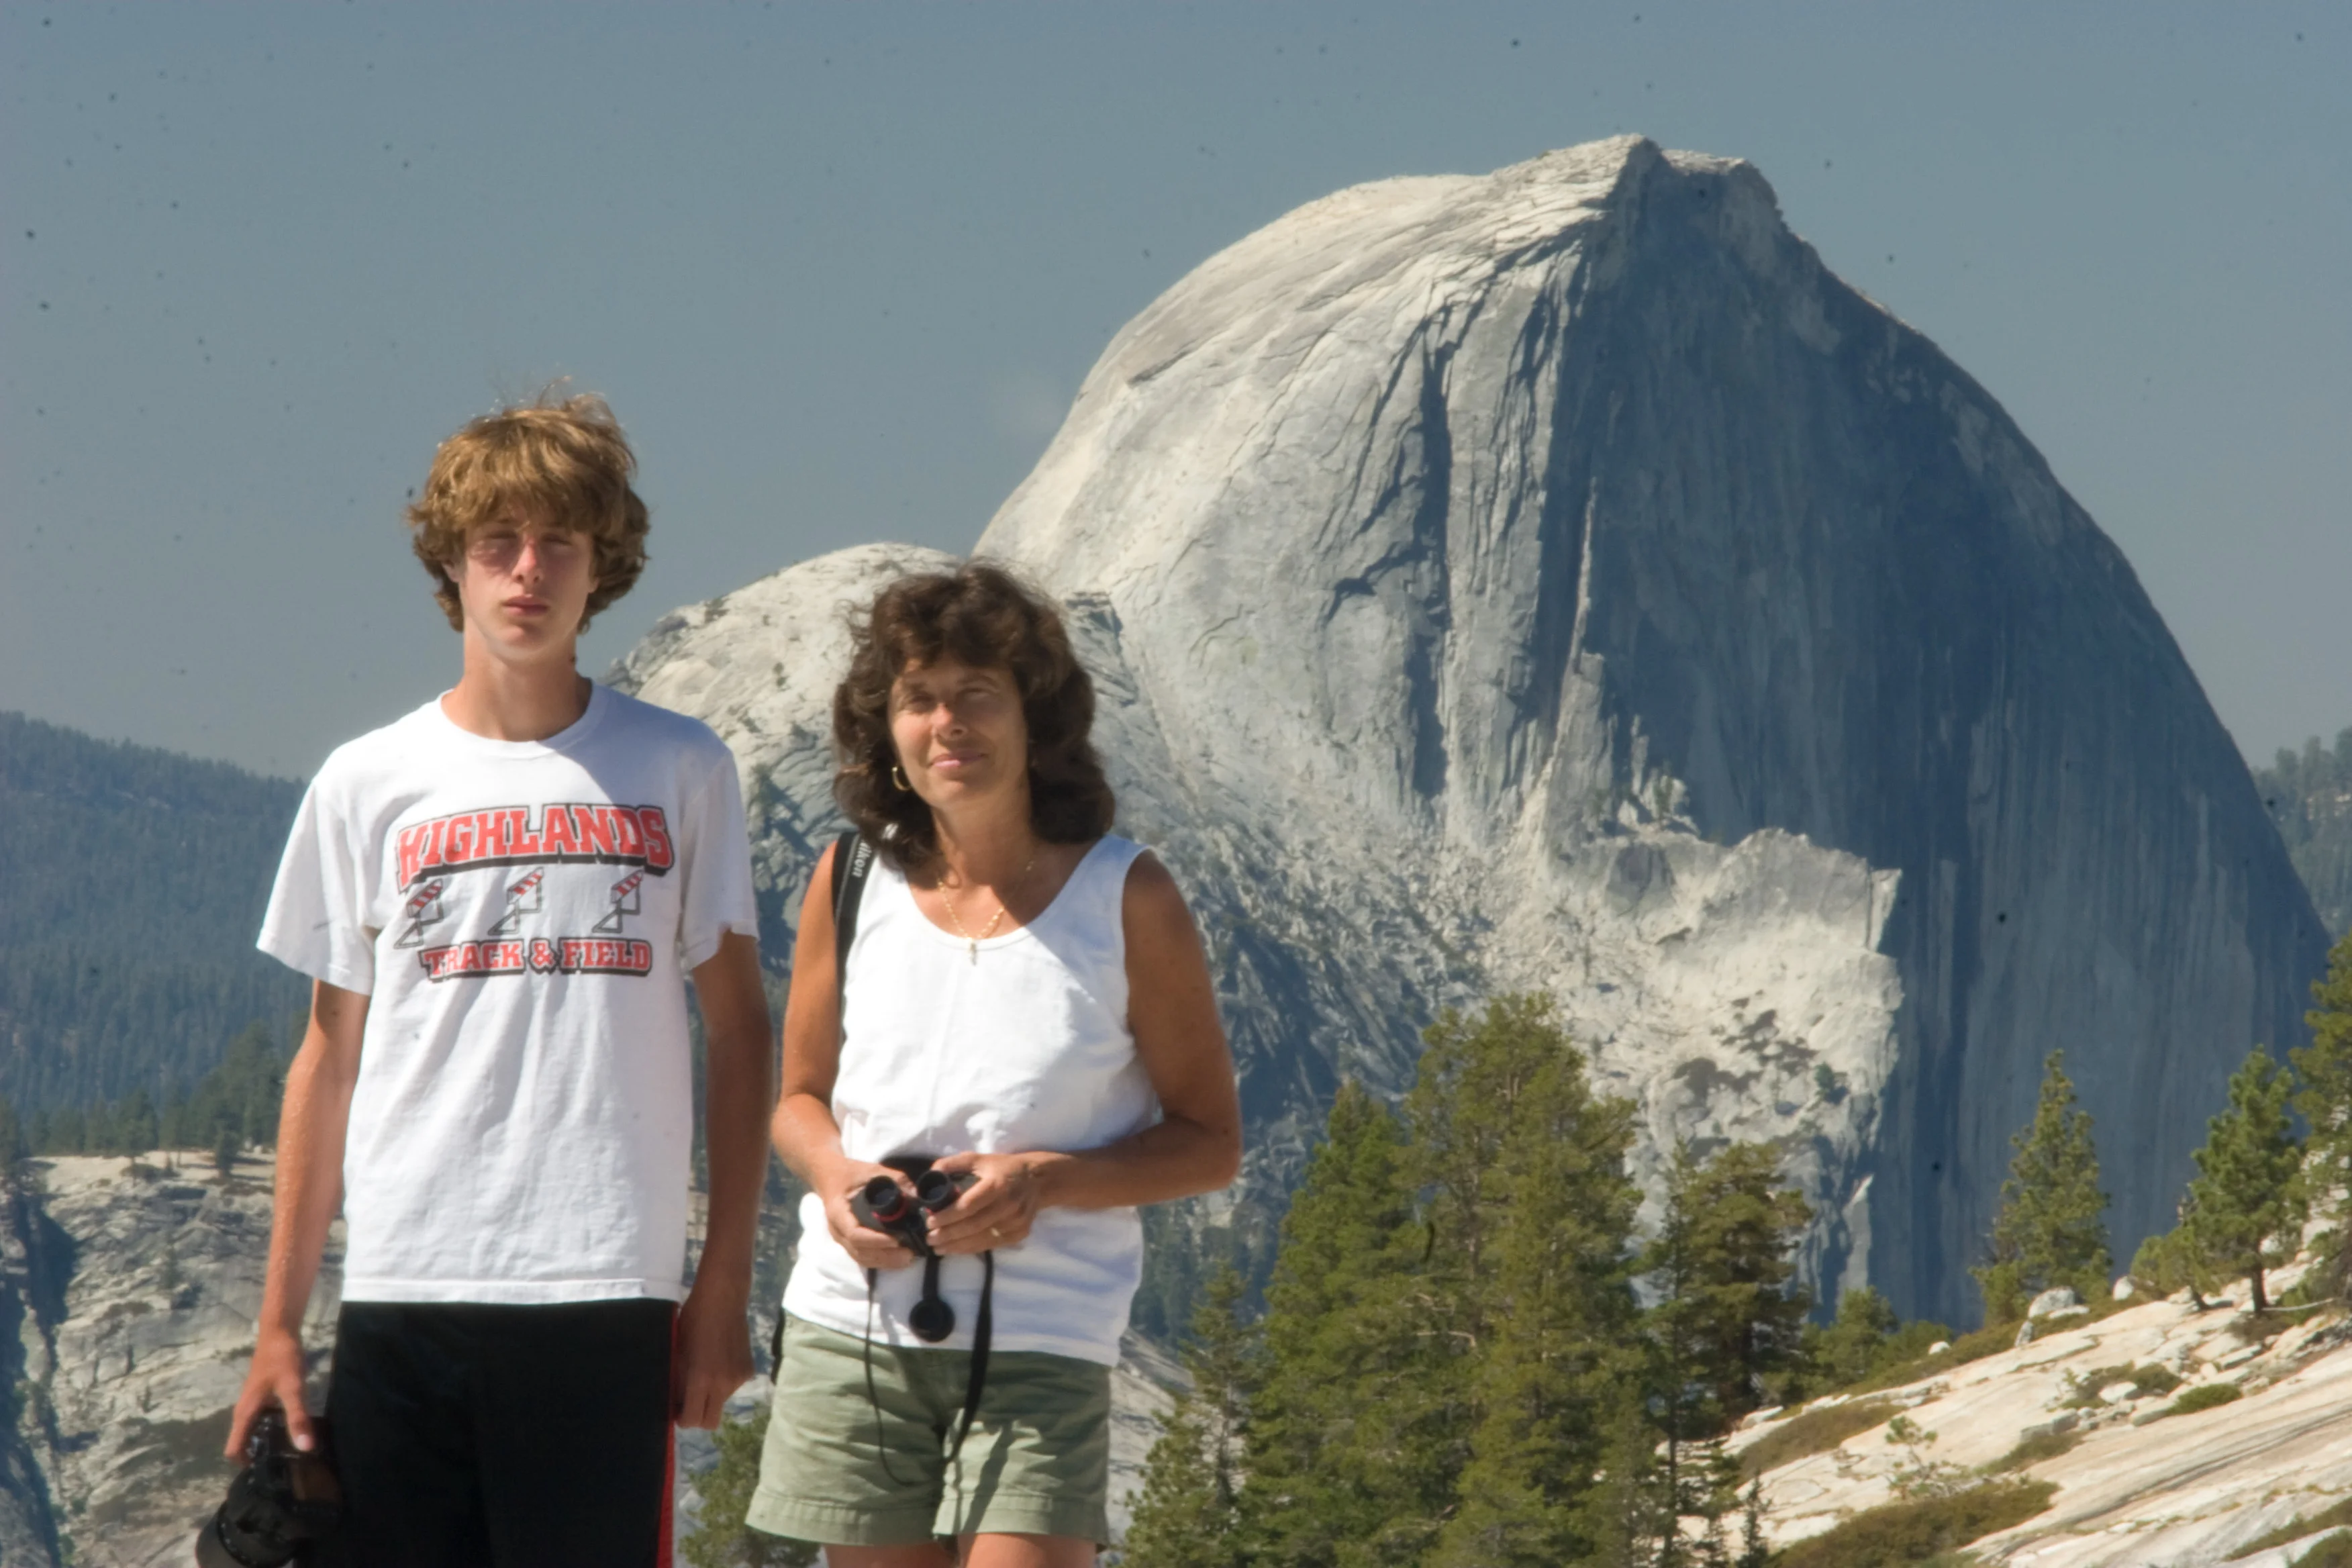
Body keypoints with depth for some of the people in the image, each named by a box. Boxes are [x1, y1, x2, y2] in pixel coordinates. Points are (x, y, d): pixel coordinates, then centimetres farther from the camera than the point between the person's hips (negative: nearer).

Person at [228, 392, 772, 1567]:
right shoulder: (366, 785, 9)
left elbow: (738, 1029, 10)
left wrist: (725, 1285, 2)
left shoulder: (678, 773, 7)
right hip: (401, 1294, 1)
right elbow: (329, 1059, 12)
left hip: (605, 1294, -1)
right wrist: (278, 1323, 8)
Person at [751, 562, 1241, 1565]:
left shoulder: (1125, 898, -2)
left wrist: (1047, 1180, -15)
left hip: (1043, 1342, -3)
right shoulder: (854, 882, 5)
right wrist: (835, 1175, -7)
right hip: (855, 1324, 3)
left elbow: (1210, 1141, 2)